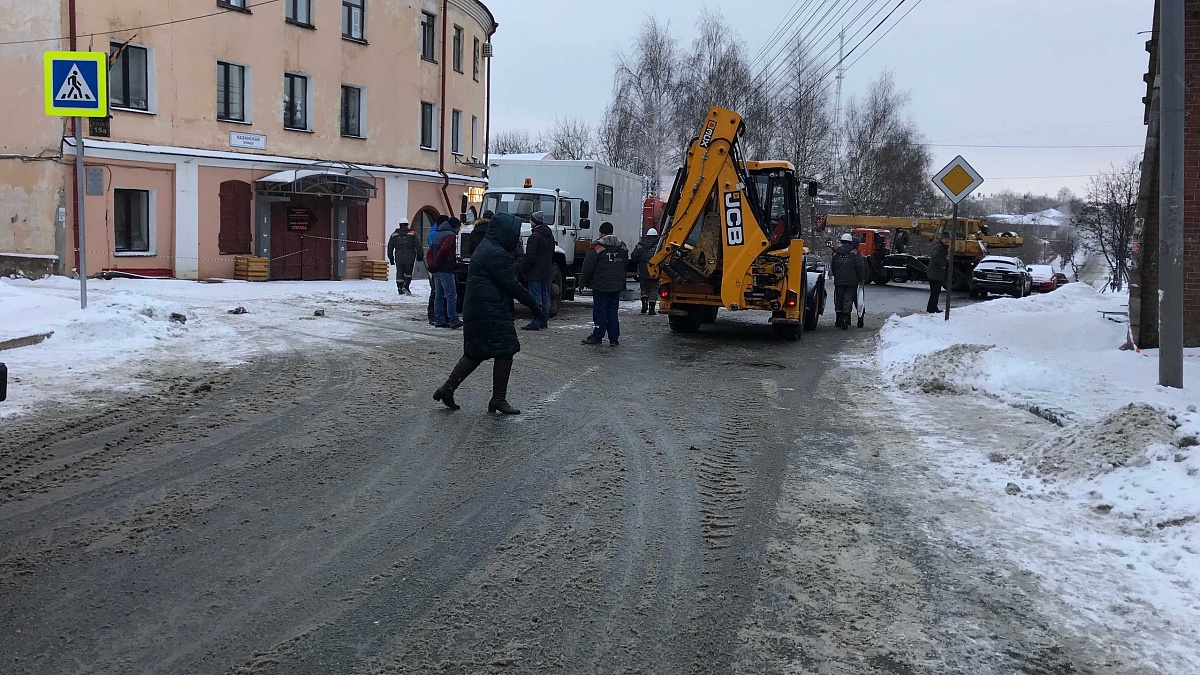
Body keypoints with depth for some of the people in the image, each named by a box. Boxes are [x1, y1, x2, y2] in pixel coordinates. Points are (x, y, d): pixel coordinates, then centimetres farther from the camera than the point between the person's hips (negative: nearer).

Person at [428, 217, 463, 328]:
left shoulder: (438, 235, 20)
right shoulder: (451, 235, -9)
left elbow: (430, 252, 18)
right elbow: (442, 251, -22)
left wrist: (431, 264, 4)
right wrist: (435, 265, -13)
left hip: (437, 272, 9)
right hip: (446, 271, -9)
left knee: (438, 296, 10)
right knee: (451, 296, -6)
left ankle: (439, 320, 12)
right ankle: (453, 321, -8)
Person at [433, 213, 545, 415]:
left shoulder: (488, 248, 19)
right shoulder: (496, 253, -16)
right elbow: (510, 285, -16)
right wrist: (533, 304, -8)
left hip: (477, 309, 11)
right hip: (490, 312, -11)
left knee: (476, 353, 15)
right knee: (505, 351, -3)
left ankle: (448, 388, 15)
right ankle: (499, 400, 4)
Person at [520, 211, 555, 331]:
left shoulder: (535, 236, -17)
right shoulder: (550, 235, 12)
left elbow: (530, 257, -19)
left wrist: (523, 270, -10)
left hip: (535, 273, -9)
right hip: (547, 271, 9)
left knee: (536, 298, -7)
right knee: (545, 297, 12)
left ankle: (536, 323, -6)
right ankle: (544, 322, 17)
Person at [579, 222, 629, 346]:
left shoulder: (597, 247, -10)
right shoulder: (622, 247, 10)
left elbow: (588, 267, -10)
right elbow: (625, 266, 18)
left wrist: (583, 282, 0)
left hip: (600, 286, -5)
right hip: (617, 286, 5)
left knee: (600, 311, -1)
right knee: (613, 311, 9)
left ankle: (597, 337, 2)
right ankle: (614, 338, 8)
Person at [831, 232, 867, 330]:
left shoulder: (836, 253, 8)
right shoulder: (855, 253, -4)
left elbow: (832, 267, 15)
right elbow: (860, 267, -7)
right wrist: (861, 279, 3)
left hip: (838, 281, 3)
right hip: (851, 282, -3)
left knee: (838, 300, 12)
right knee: (848, 301, -2)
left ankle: (839, 321, 18)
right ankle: (845, 322, -9)